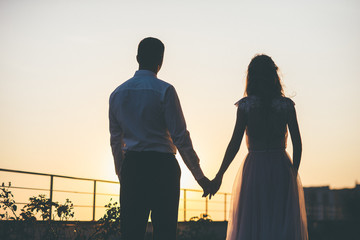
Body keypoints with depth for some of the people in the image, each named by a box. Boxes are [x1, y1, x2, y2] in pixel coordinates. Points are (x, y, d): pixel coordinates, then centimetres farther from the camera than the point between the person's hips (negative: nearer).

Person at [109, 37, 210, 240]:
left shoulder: (117, 93, 9)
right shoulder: (164, 90, -6)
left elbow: (115, 141, 14)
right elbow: (180, 136, -9)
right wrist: (199, 175, -4)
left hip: (131, 168, 5)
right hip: (162, 166, -4)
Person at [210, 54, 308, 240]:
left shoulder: (245, 105, -3)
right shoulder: (286, 105, 1)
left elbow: (235, 143, -6)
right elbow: (297, 144, 1)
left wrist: (219, 176, 0)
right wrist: (293, 173, 13)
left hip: (255, 168, -1)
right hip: (282, 168, 1)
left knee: (251, 225, 6)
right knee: (284, 224, 7)